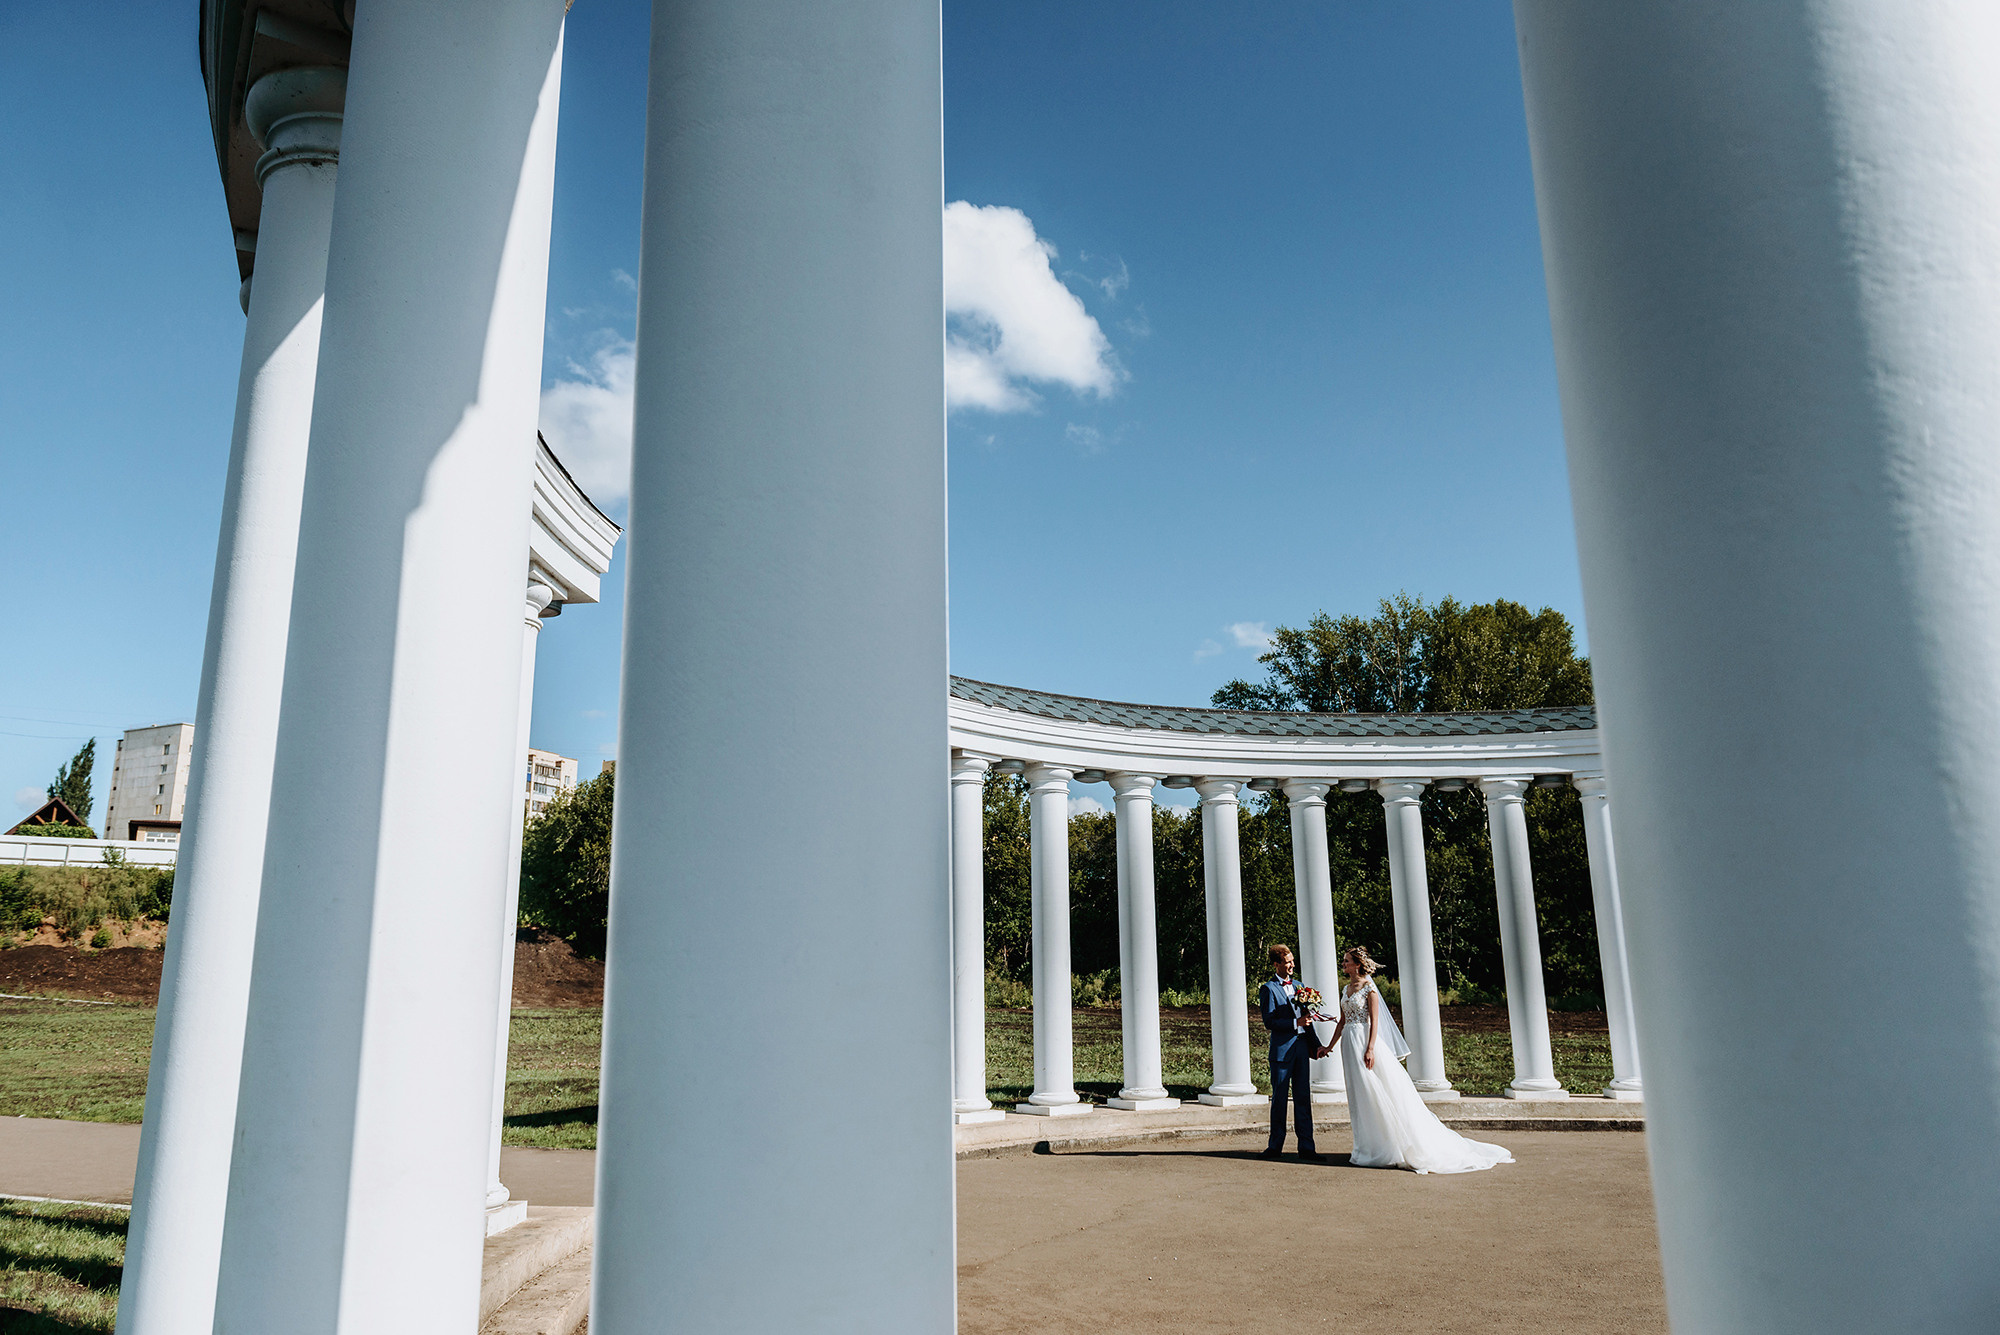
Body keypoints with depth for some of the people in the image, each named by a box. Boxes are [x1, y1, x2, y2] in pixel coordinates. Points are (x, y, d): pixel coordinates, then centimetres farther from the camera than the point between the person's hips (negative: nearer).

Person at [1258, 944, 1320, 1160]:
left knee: (1303, 1098, 6)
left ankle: (1306, 1147, 10)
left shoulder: (1298, 987, 15)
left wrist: (1316, 1044, 15)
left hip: (1302, 1048, 5)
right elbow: (1269, 1022, -12)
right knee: (1279, 1099, 3)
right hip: (1282, 1050, -5)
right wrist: (1296, 1023, -17)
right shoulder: (1268, 989, -5)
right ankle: (1276, 1146, 13)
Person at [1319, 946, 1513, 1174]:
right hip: (1349, 1043, 8)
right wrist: (1329, 1046, 16)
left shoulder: (1368, 987, -8)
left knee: (1377, 1093, -4)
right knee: (1360, 1095, 10)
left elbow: (1374, 1020, -13)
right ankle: (1370, 1148, 16)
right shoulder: (1345, 990, 14)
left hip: (1366, 1039, -8)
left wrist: (1370, 1049, -21)